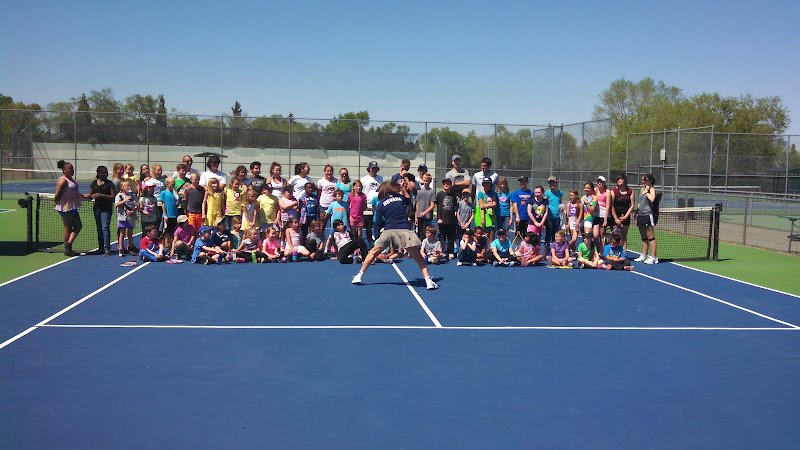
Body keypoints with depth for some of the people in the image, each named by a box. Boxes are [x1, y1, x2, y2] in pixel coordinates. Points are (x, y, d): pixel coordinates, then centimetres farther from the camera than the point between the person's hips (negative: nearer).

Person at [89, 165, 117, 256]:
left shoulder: (109, 184, -4)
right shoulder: (93, 184, 9)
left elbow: (113, 197, -10)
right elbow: (90, 195, 13)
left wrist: (101, 195, -18)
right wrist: (92, 196, -10)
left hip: (106, 208, -5)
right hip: (97, 207, 5)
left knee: (105, 227, -14)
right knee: (99, 228, 12)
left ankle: (107, 249, -15)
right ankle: (101, 248, 22)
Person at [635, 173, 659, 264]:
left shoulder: (652, 189, -7)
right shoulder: (642, 189, 16)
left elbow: (652, 199, -26)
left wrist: (647, 192, -15)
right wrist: (637, 212, 19)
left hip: (648, 215, -8)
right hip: (641, 215, 8)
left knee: (650, 236, -6)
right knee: (643, 237, 14)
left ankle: (653, 257, -6)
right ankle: (644, 255, 21)